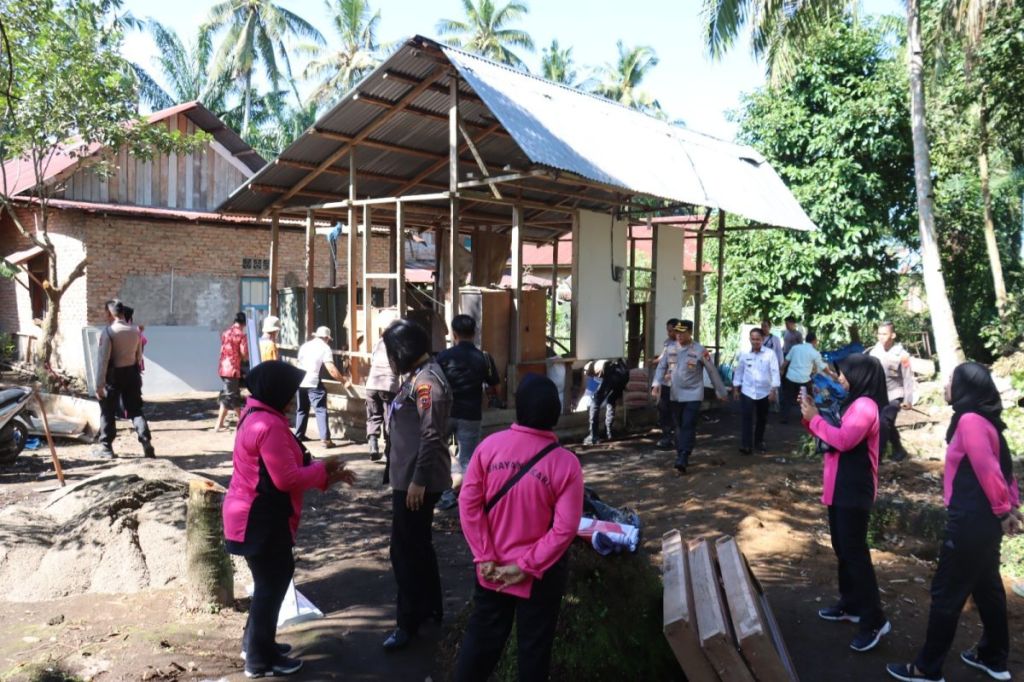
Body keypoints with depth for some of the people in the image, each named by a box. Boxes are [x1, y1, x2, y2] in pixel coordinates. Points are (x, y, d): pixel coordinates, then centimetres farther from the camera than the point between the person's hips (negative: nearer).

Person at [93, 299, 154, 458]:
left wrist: (99, 384, -15)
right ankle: (146, 443, -1)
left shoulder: (108, 331, -15)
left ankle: (106, 447, 17)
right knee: (135, 410, 10)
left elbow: (102, 359, -16)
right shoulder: (135, 330, 2)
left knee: (108, 411, 10)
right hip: (132, 373, 5)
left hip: (114, 375, -5)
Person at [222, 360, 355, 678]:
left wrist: (328, 474, 6)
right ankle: (260, 660, 15)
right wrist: (323, 468, -10)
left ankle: (255, 642, 35)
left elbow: (287, 467, 13)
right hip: (259, 520, -10)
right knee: (271, 582, 2)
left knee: (271, 579, 22)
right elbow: (287, 478, -24)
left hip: (256, 516, 10)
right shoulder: (269, 425, -24)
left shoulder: (257, 416, 10)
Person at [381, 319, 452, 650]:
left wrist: (419, 480, -24)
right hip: (409, 477, 10)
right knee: (417, 545, 20)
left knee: (406, 549, -1)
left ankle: (409, 622, 11)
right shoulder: (417, 376, 13)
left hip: (418, 480, -10)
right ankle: (431, 608, 34)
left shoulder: (426, 380, -19)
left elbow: (432, 436, -24)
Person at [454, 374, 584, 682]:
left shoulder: (490, 445, -13)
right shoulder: (566, 463, -17)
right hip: (541, 574, -2)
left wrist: (485, 558, -7)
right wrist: (526, 567, -12)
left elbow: (468, 504, -11)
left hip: (491, 568, 2)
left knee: (482, 634, 21)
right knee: (534, 644, 17)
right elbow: (565, 528, -18)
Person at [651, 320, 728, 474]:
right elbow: (662, 366, 5)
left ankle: (682, 460, -14)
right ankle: (681, 456, 26)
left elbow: (712, 371, -3)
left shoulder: (699, 351, -10)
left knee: (688, 427, -10)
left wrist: (721, 391, 2)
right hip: (675, 395, 4)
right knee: (679, 427, 13)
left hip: (693, 395, -4)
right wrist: (656, 384, -12)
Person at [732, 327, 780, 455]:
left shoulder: (770, 354, -7)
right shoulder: (744, 354, -1)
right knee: (747, 418, -10)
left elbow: (775, 372, -10)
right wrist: (736, 388, 9)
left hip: (764, 392, 0)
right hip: (747, 391, 0)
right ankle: (745, 445, -10)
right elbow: (739, 371, 8)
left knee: (762, 418, 14)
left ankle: (759, 442, 31)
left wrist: (774, 390, -15)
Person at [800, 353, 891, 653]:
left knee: (855, 552, -7)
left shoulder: (865, 406, -17)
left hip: (854, 491, -10)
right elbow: (834, 435, 14)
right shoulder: (852, 404, 15)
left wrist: (814, 418, -17)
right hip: (841, 488, 10)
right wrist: (812, 416, 0)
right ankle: (851, 605, 29)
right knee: (843, 550, 17)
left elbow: (843, 440, -27)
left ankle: (875, 620, -1)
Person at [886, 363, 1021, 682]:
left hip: (971, 522, -10)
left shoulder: (970, 420, -20)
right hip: (984, 520, 10)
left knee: (946, 593, 0)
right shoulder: (985, 419, 10)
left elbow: (988, 470, -24)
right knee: (987, 587, 20)